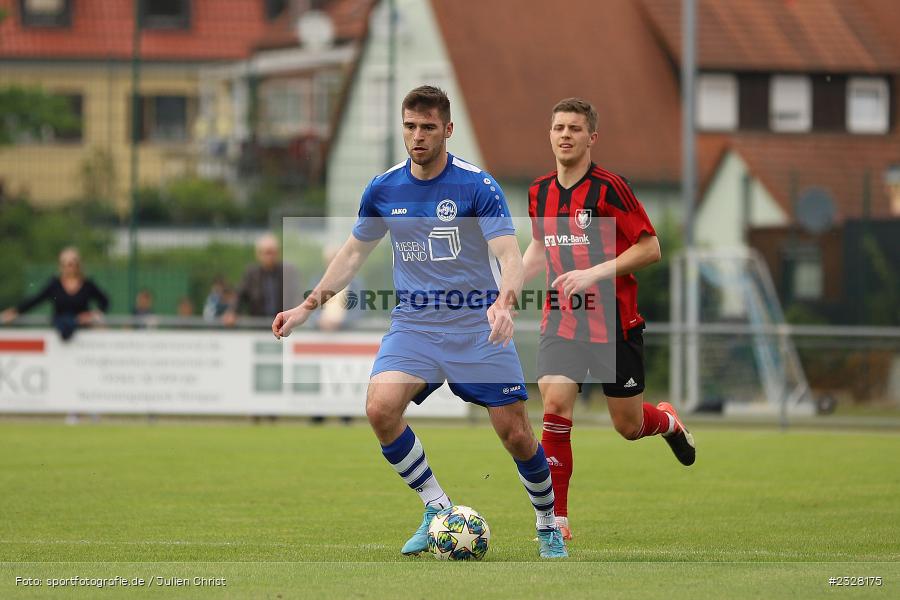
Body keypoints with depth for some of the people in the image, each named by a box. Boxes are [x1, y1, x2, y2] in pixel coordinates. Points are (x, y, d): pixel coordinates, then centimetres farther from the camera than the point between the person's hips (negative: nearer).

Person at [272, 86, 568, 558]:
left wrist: (503, 303, -37)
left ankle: (548, 527, 22)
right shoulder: (383, 190, 3)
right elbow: (354, 252, 18)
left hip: (476, 324, -3)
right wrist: (307, 307, 13)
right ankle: (436, 507, -4)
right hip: (413, 324, 3)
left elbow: (510, 256, -16)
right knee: (380, 409, -23)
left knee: (516, 435, -4)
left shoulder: (478, 186, -9)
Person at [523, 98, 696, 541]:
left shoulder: (609, 188, -13)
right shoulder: (540, 192, 5)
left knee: (628, 426, 7)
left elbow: (650, 248, -13)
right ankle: (557, 518, -9)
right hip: (561, 319, 4)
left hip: (614, 322, -4)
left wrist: (594, 273, -23)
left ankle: (667, 421, 46)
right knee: (555, 407, -16)